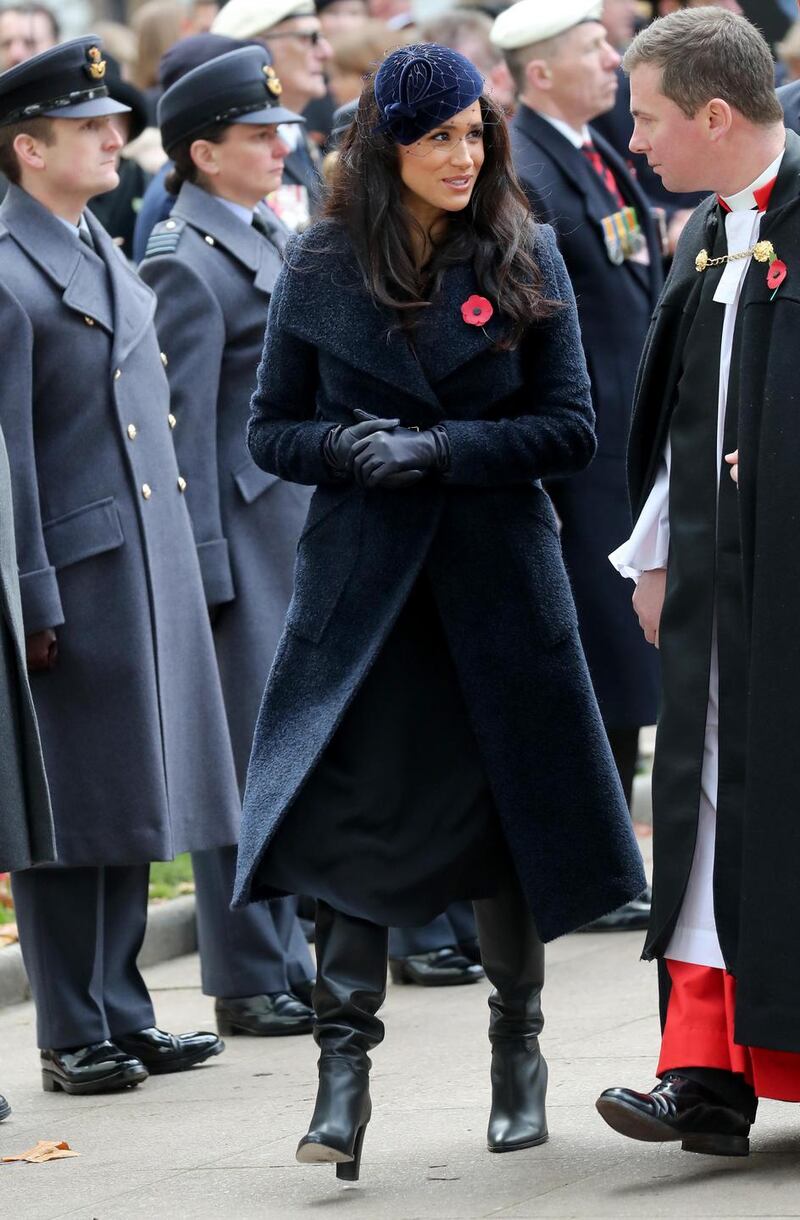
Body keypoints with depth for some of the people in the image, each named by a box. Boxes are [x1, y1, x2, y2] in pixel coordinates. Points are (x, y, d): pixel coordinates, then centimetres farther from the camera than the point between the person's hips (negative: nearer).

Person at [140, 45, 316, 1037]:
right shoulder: (186, 264, -14)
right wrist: (205, 569, -17)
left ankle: (285, 960, 22)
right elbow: (183, 429, -16)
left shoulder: (270, 237, 14)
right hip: (242, 536, -9)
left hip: (302, 535, 9)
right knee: (246, 757, -2)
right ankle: (248, 982, 5)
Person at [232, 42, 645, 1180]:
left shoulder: (527, 261, 1)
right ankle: (343, 1065, -12)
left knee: (506, 811, 9)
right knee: (352, 803, -12)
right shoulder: (319, 271, 2)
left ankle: (519, 1047, 25)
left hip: (498, 573, 1)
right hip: (361, 576, 0)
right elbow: (270, 430, 6)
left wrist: (441, 448, -15)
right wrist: (350, 447, -15)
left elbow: (572, 429, -2)